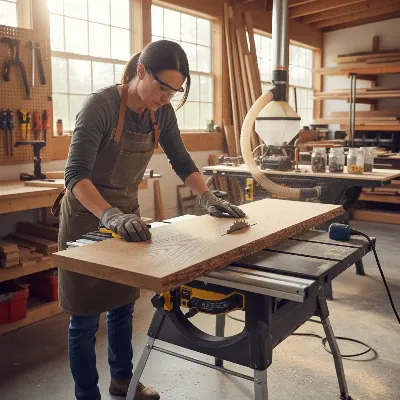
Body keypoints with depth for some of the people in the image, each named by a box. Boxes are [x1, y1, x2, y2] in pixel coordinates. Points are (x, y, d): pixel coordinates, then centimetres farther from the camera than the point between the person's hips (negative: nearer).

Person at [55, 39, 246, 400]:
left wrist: (208, 198, -10)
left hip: (127, 210, 7)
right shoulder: (100, 106, -24)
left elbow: (181, 161, 4)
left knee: (123, 305, 18)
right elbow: (76, 175, -31)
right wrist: (110, 215, -46)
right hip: (88, 215, -6)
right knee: (85, 318, 4)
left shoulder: (162, 112, -4)